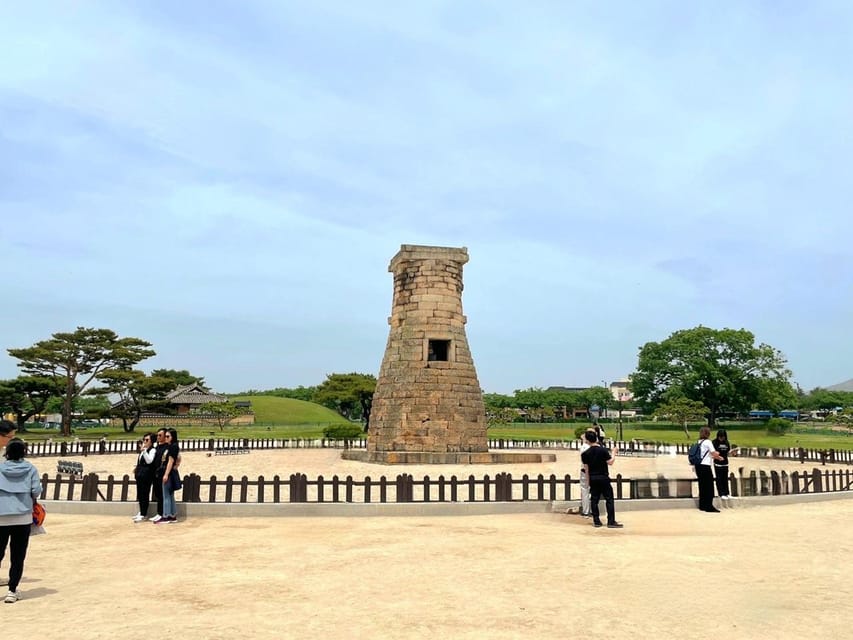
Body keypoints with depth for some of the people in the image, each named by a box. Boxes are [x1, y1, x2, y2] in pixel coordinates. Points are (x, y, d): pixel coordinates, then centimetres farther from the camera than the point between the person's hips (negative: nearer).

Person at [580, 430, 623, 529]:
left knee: (594, 499, 8)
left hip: (593, 479, 3)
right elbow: (610, 462, -8)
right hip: (603, 477, -3)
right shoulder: (603, 450, -11)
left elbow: (586, 469, 3)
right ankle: (611, 522, 1)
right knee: (609, 499, 2)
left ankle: (596, 521, 10)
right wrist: (613, 453, 7)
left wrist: (588, 480, 12)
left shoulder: (586, 453, -2)